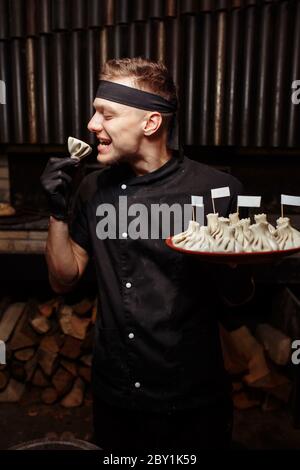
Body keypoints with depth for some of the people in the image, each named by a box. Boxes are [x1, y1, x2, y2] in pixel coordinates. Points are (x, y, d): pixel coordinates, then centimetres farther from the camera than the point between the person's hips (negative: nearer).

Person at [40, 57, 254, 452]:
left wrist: (226, 269, -29)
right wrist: (58, 210, -12)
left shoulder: (218, 190, -16)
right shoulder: (95, 189, -3)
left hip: (192, 398, -3)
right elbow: (64, 280, 2)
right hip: (113, 392, 4)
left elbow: (238, 299, -6)